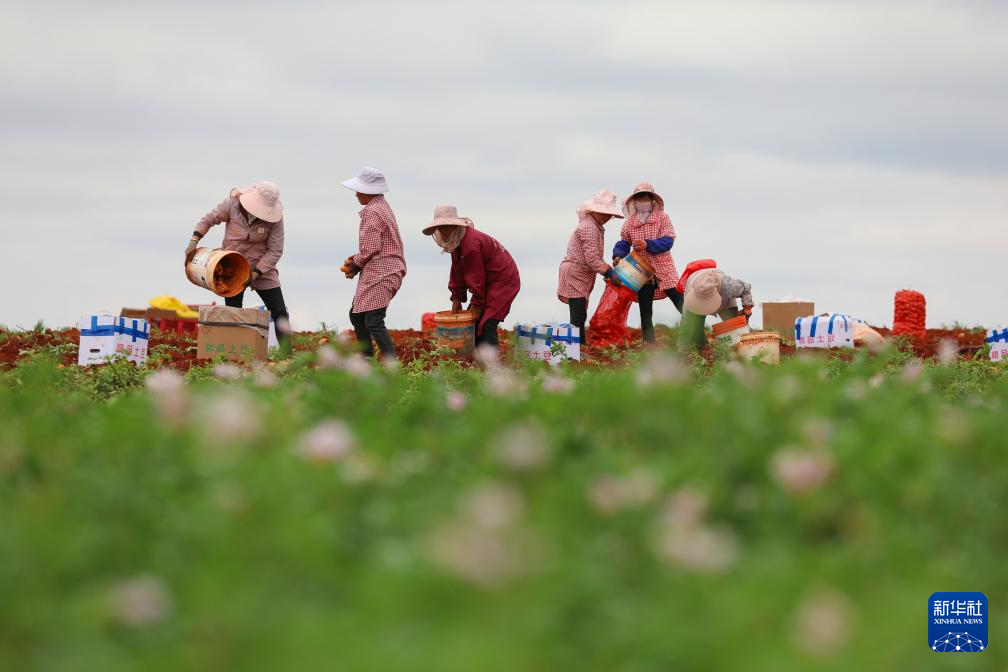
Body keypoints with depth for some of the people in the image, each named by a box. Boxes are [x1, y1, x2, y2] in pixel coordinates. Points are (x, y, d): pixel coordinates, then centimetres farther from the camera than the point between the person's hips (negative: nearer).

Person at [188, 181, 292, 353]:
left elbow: (275, 251, -13)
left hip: (262, 267, 0)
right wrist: (194, 242, -8)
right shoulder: (232, 204, -16)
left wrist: (256, 273, -20)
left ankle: (287, 355, 1)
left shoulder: (275, 218, -18)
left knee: (279, 312, -3)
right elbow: (208, 219, 1)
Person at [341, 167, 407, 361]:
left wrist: (355, 264, -3)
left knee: (373, 322, -14)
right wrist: (355, 262, 13)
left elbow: (370, 248, -20)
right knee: (356, 315, 18)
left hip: (380, 274, -11)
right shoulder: (383, 207, 19)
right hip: (383, 272, 11)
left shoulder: (372, 212, -14)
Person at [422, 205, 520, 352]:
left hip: (503, 281, -11)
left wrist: (477, 304, -18)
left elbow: (476, 276, -23)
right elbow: (458, 272, 12)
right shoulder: (456, 241, 7)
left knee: (486, 325, -19)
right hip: (489, 284, 11)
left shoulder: (471, 243, -26)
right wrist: (457, 298, 8)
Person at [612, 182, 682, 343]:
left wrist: (648, 245, -26)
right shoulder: (629, 222, 6)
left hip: (663, 269, -3)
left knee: (683, 305, -9)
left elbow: (668, 240, -12)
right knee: (645, 312, 7)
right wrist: (618, 256, -13)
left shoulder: (662, 217, -2)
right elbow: (624, 242, 7)